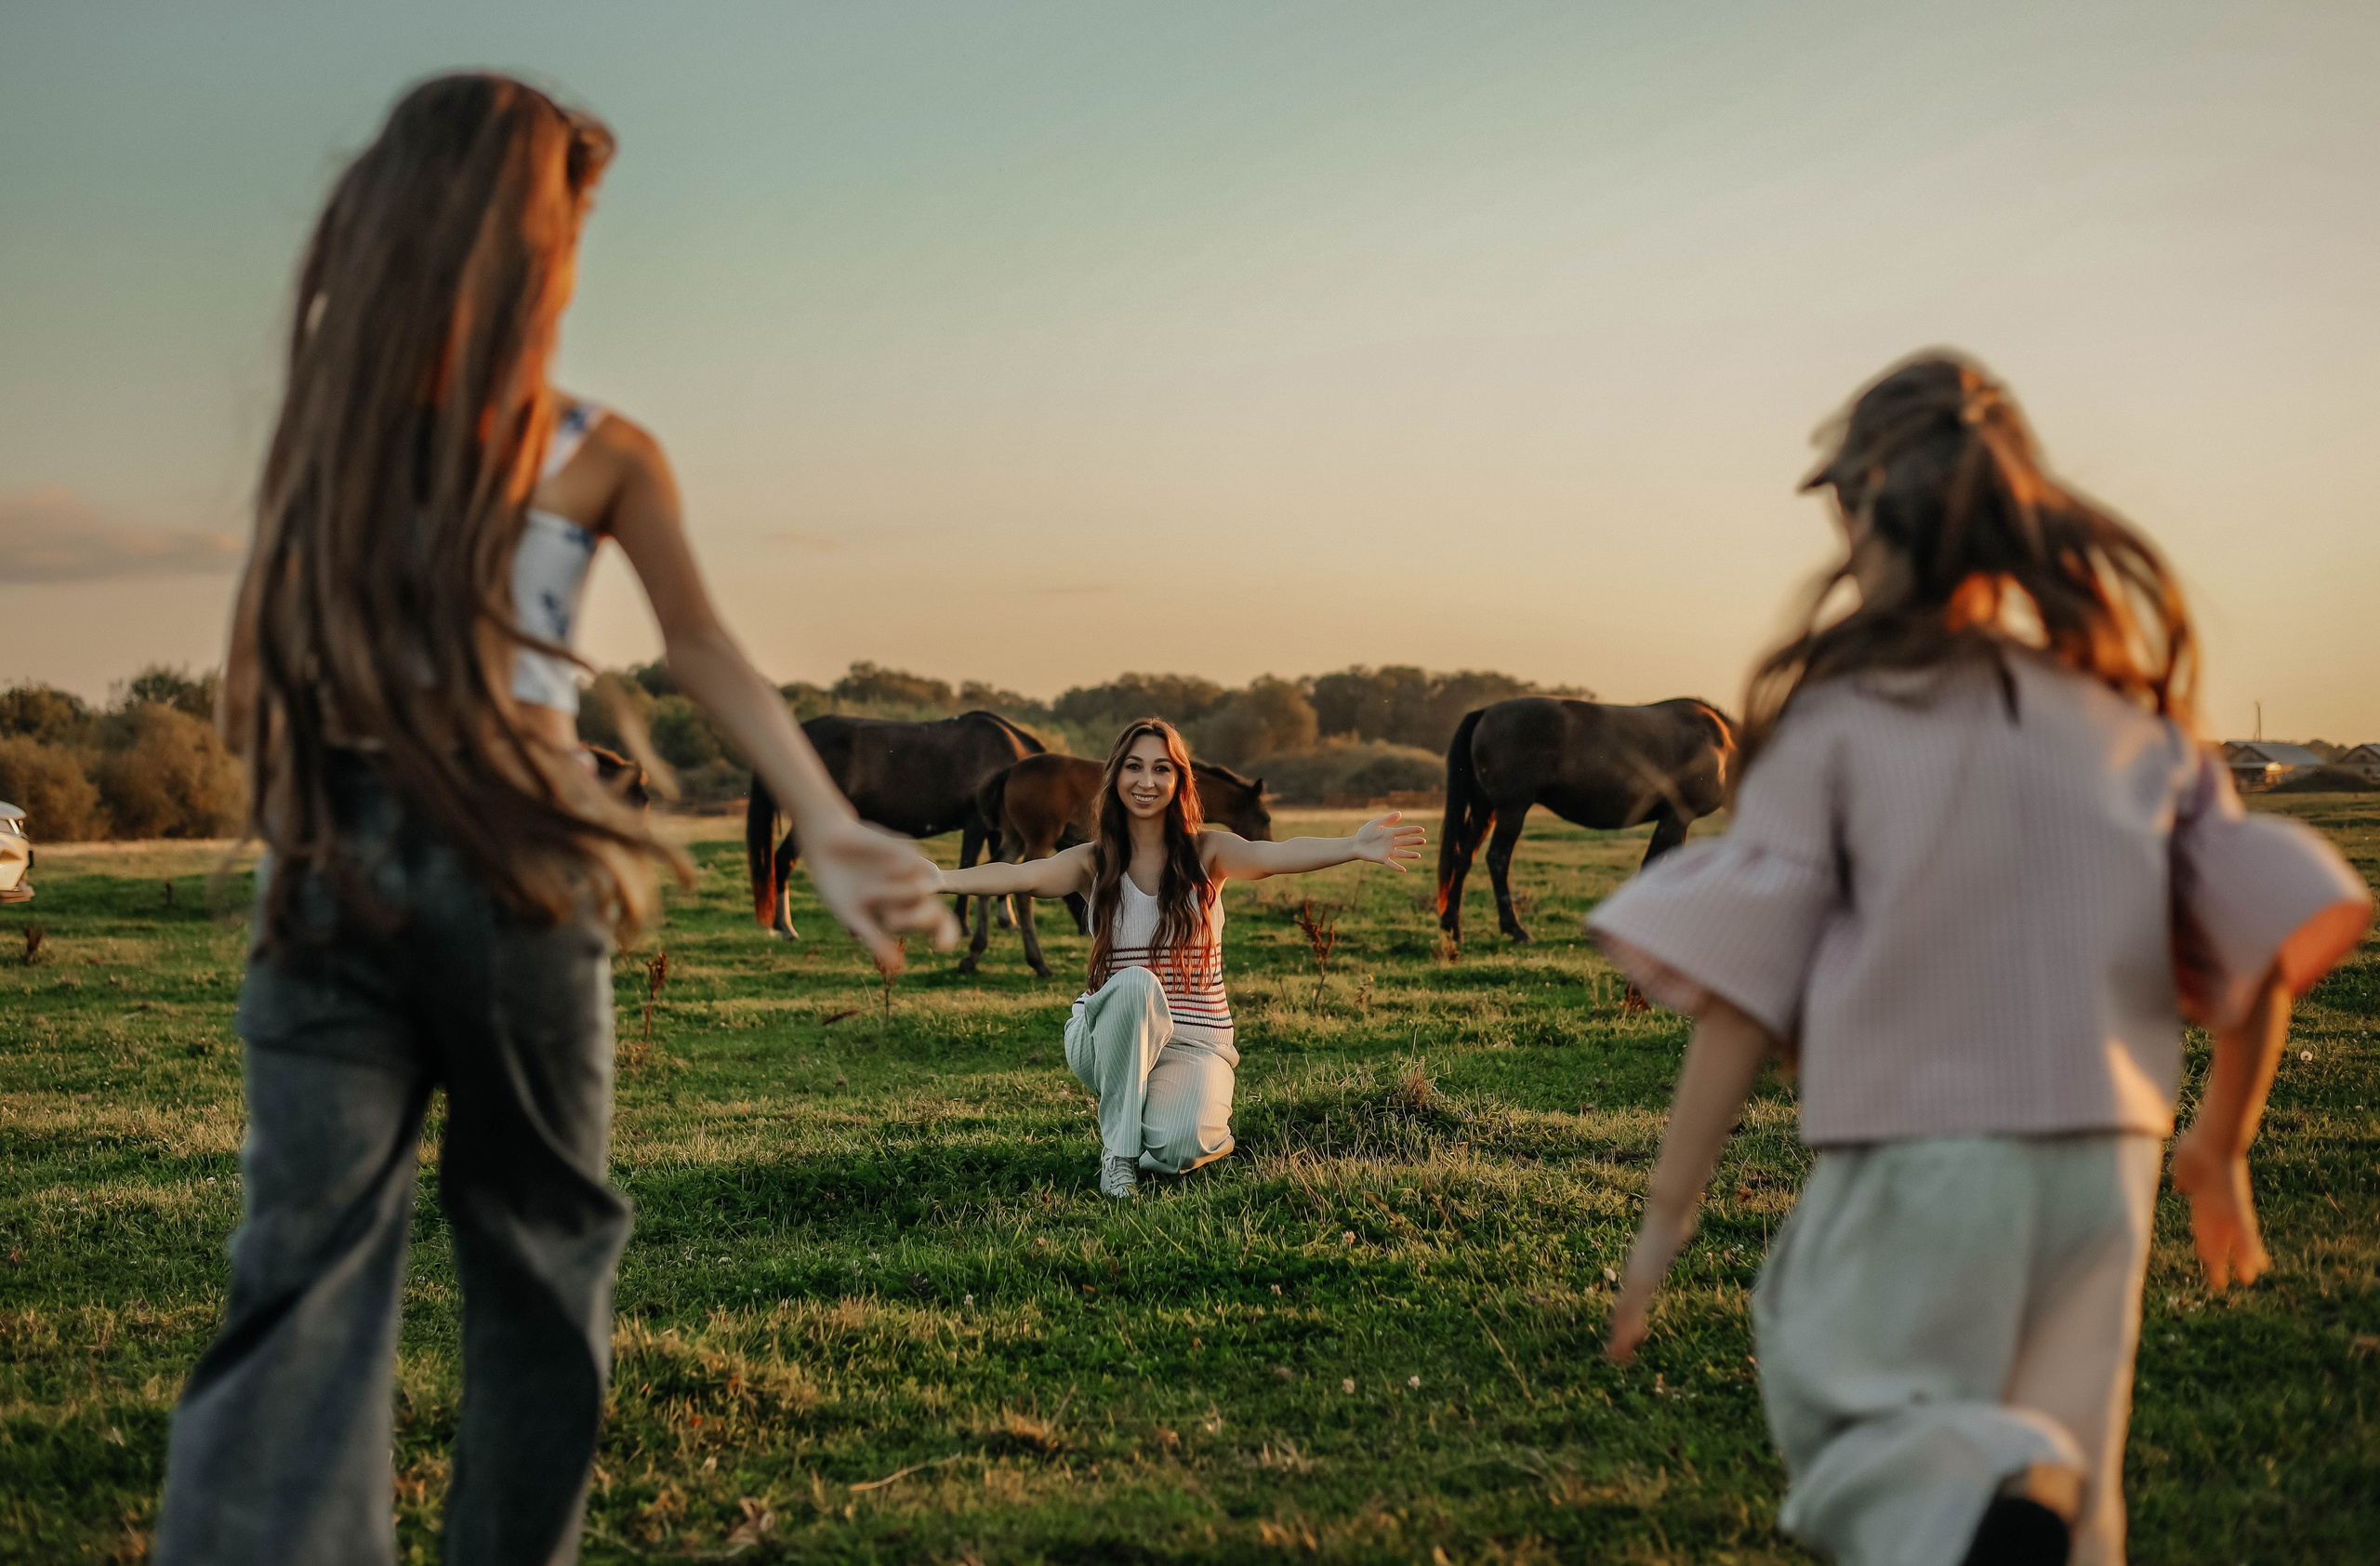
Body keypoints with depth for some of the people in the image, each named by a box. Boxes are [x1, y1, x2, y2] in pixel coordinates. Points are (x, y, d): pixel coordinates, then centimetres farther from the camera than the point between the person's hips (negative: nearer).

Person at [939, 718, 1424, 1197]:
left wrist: (1352, 848, -45)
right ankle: (1117, 1148, -20)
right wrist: (932, 879, -37)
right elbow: (1019, 876, -17)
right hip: (1105, 1041, 1)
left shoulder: (1208, 853, -3)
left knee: (1174, 1149, -31)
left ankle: (1213, 1131, 10)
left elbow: (1275, 854, -23)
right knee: (1135, 984, -35)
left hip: (1195, 1041, -1)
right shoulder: (1093, 863, 1)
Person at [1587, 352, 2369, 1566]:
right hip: (2101, 1149, 4)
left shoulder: (1836, 717, -5)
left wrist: (1667, 1210, -3)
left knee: (1847, 1417, 7)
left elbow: (1737, 991, -9)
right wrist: (2219, 1147, 20)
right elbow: (2274, 932, 6)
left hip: (1916, 1149, -4)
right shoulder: (2130, 714, 6)